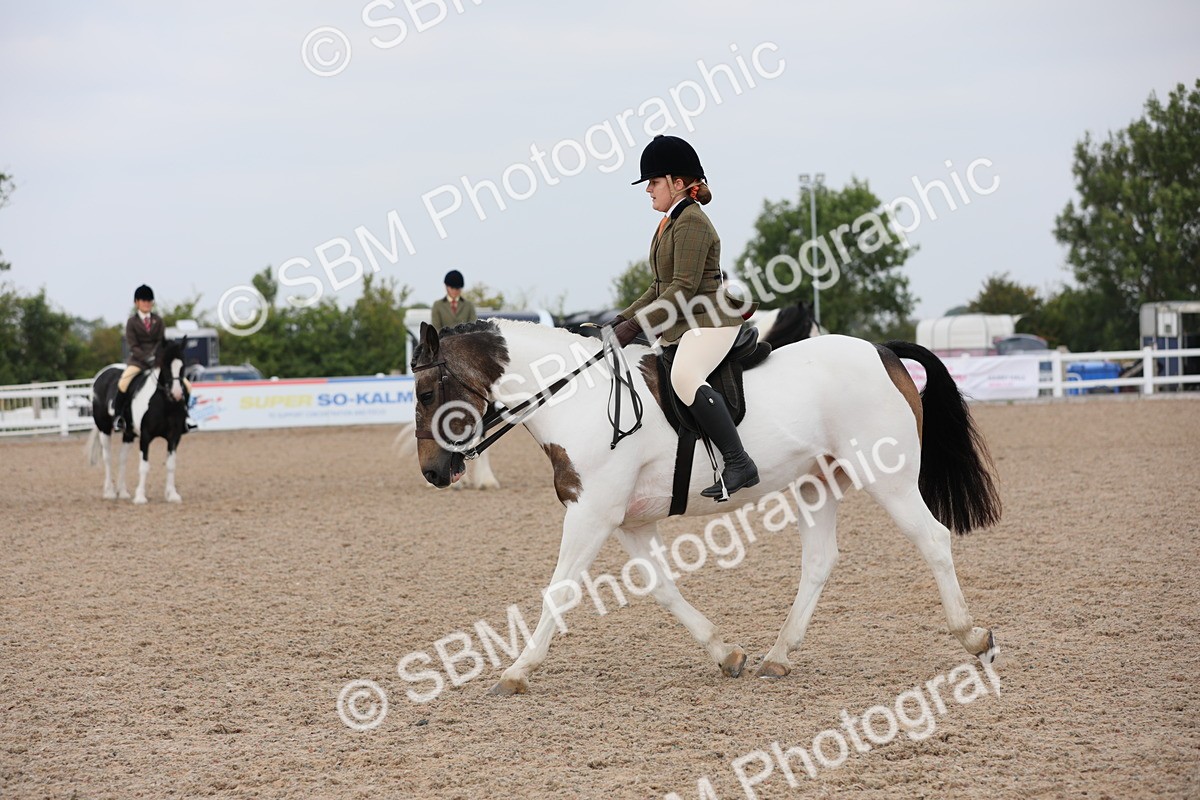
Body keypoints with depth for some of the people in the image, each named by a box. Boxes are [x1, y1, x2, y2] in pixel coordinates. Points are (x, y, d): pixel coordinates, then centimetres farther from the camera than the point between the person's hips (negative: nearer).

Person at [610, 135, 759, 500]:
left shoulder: (691, 222, -13)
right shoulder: (669, 223, 18)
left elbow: (683, 289, -19)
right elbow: (661, 289, 22)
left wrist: (635, 325, -21)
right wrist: (622, 320, 11)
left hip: (710, 321, -12)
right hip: (680, 325, 12)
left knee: (684, 377, -35)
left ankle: (739, 464, -35)